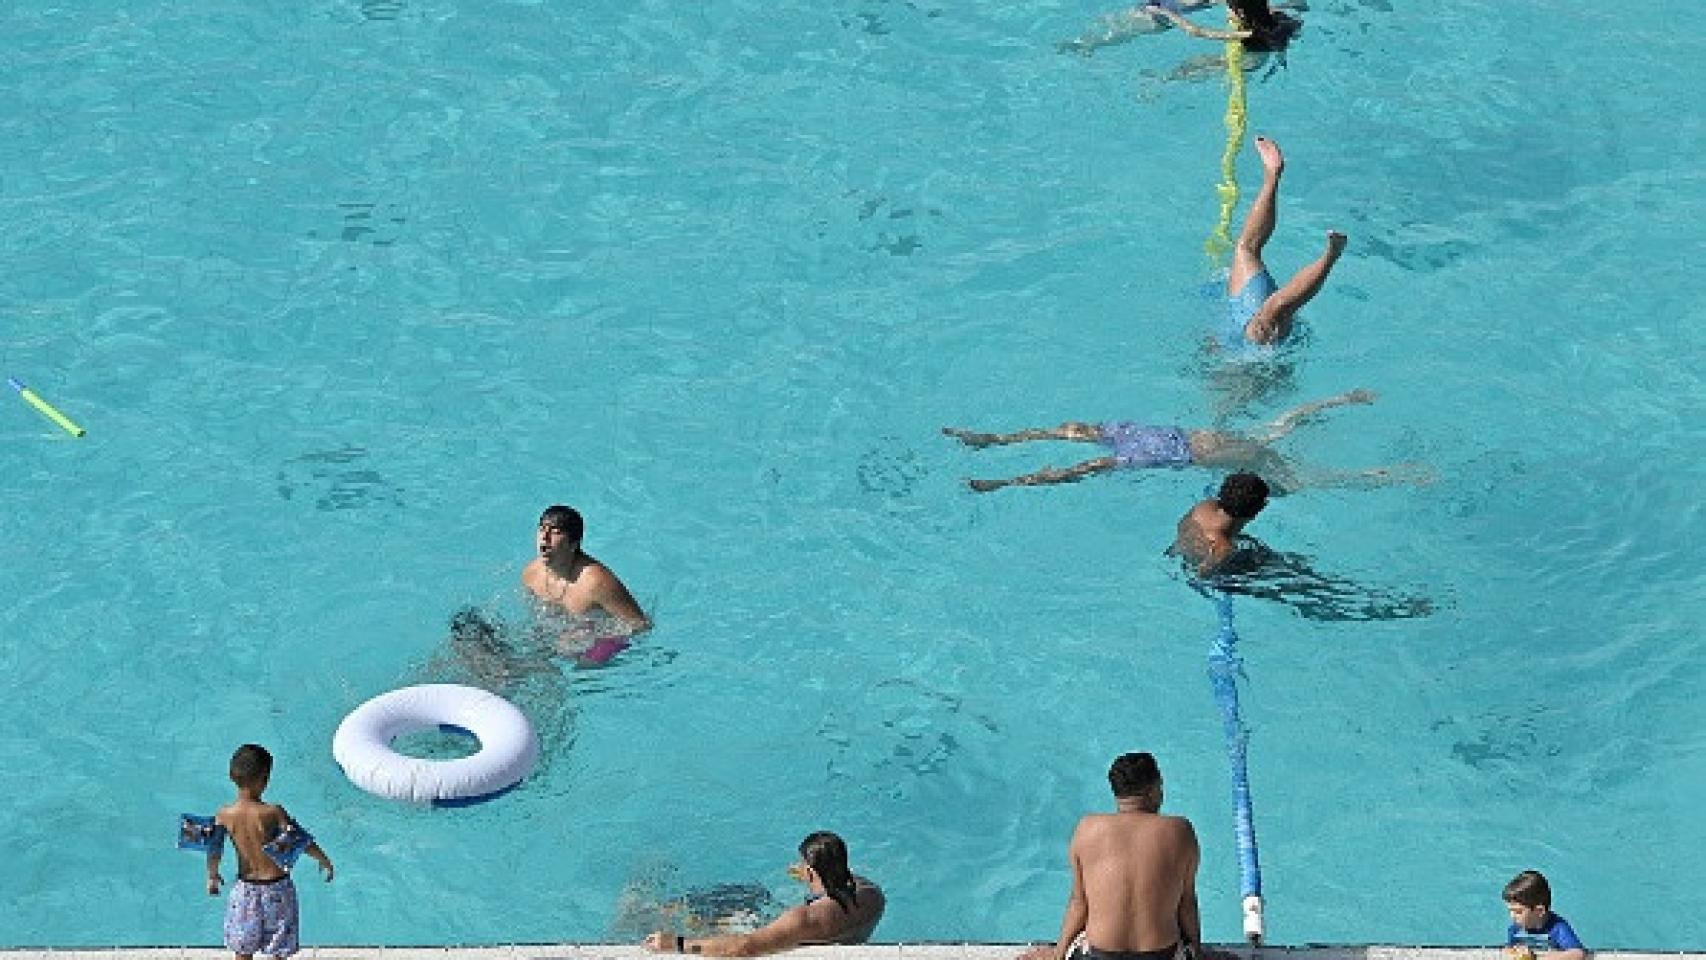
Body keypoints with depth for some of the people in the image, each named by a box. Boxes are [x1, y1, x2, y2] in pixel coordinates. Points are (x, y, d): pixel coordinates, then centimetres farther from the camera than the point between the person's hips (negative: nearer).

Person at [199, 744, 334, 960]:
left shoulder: (224, 815, -10)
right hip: (275, 888, -3)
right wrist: (323, 860, 2)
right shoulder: (273, 813, -21)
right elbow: (302, 841, -15)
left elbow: (213, 849, -1)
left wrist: (212, 876, 18)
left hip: (245, 887, 3)